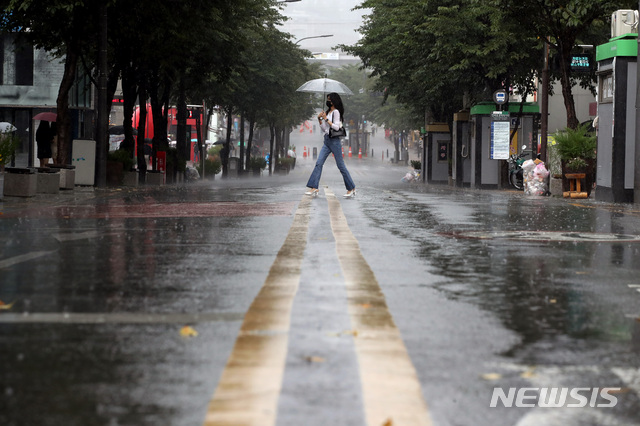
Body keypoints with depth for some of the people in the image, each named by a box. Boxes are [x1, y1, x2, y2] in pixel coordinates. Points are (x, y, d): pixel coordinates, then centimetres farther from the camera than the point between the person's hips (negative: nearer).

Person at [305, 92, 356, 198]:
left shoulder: (336, 112, -8)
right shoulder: (328, 112, 17)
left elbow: (336, 127, -17)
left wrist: (326, 119, -15)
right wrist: (320, 119, 5)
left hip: (334, 141, -8)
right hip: (327, 140, 8)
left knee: (341, 165, -3)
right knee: (319, 163, -4)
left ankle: (351, 188, 7)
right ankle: (314, 188, -8)